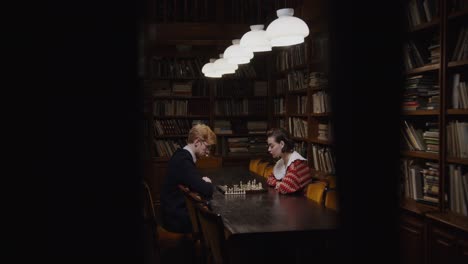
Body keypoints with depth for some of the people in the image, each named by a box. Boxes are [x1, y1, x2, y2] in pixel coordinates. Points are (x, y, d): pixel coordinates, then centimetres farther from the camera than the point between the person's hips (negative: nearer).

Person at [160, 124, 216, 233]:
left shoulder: (181, 155, 6)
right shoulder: (183, 161, -23)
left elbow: (194, 181, 19)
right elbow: (207, 191, -27)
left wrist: (203, 182, -2)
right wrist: (207, 183, -5)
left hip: (176, 210, 9)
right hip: (177, 218, -9)